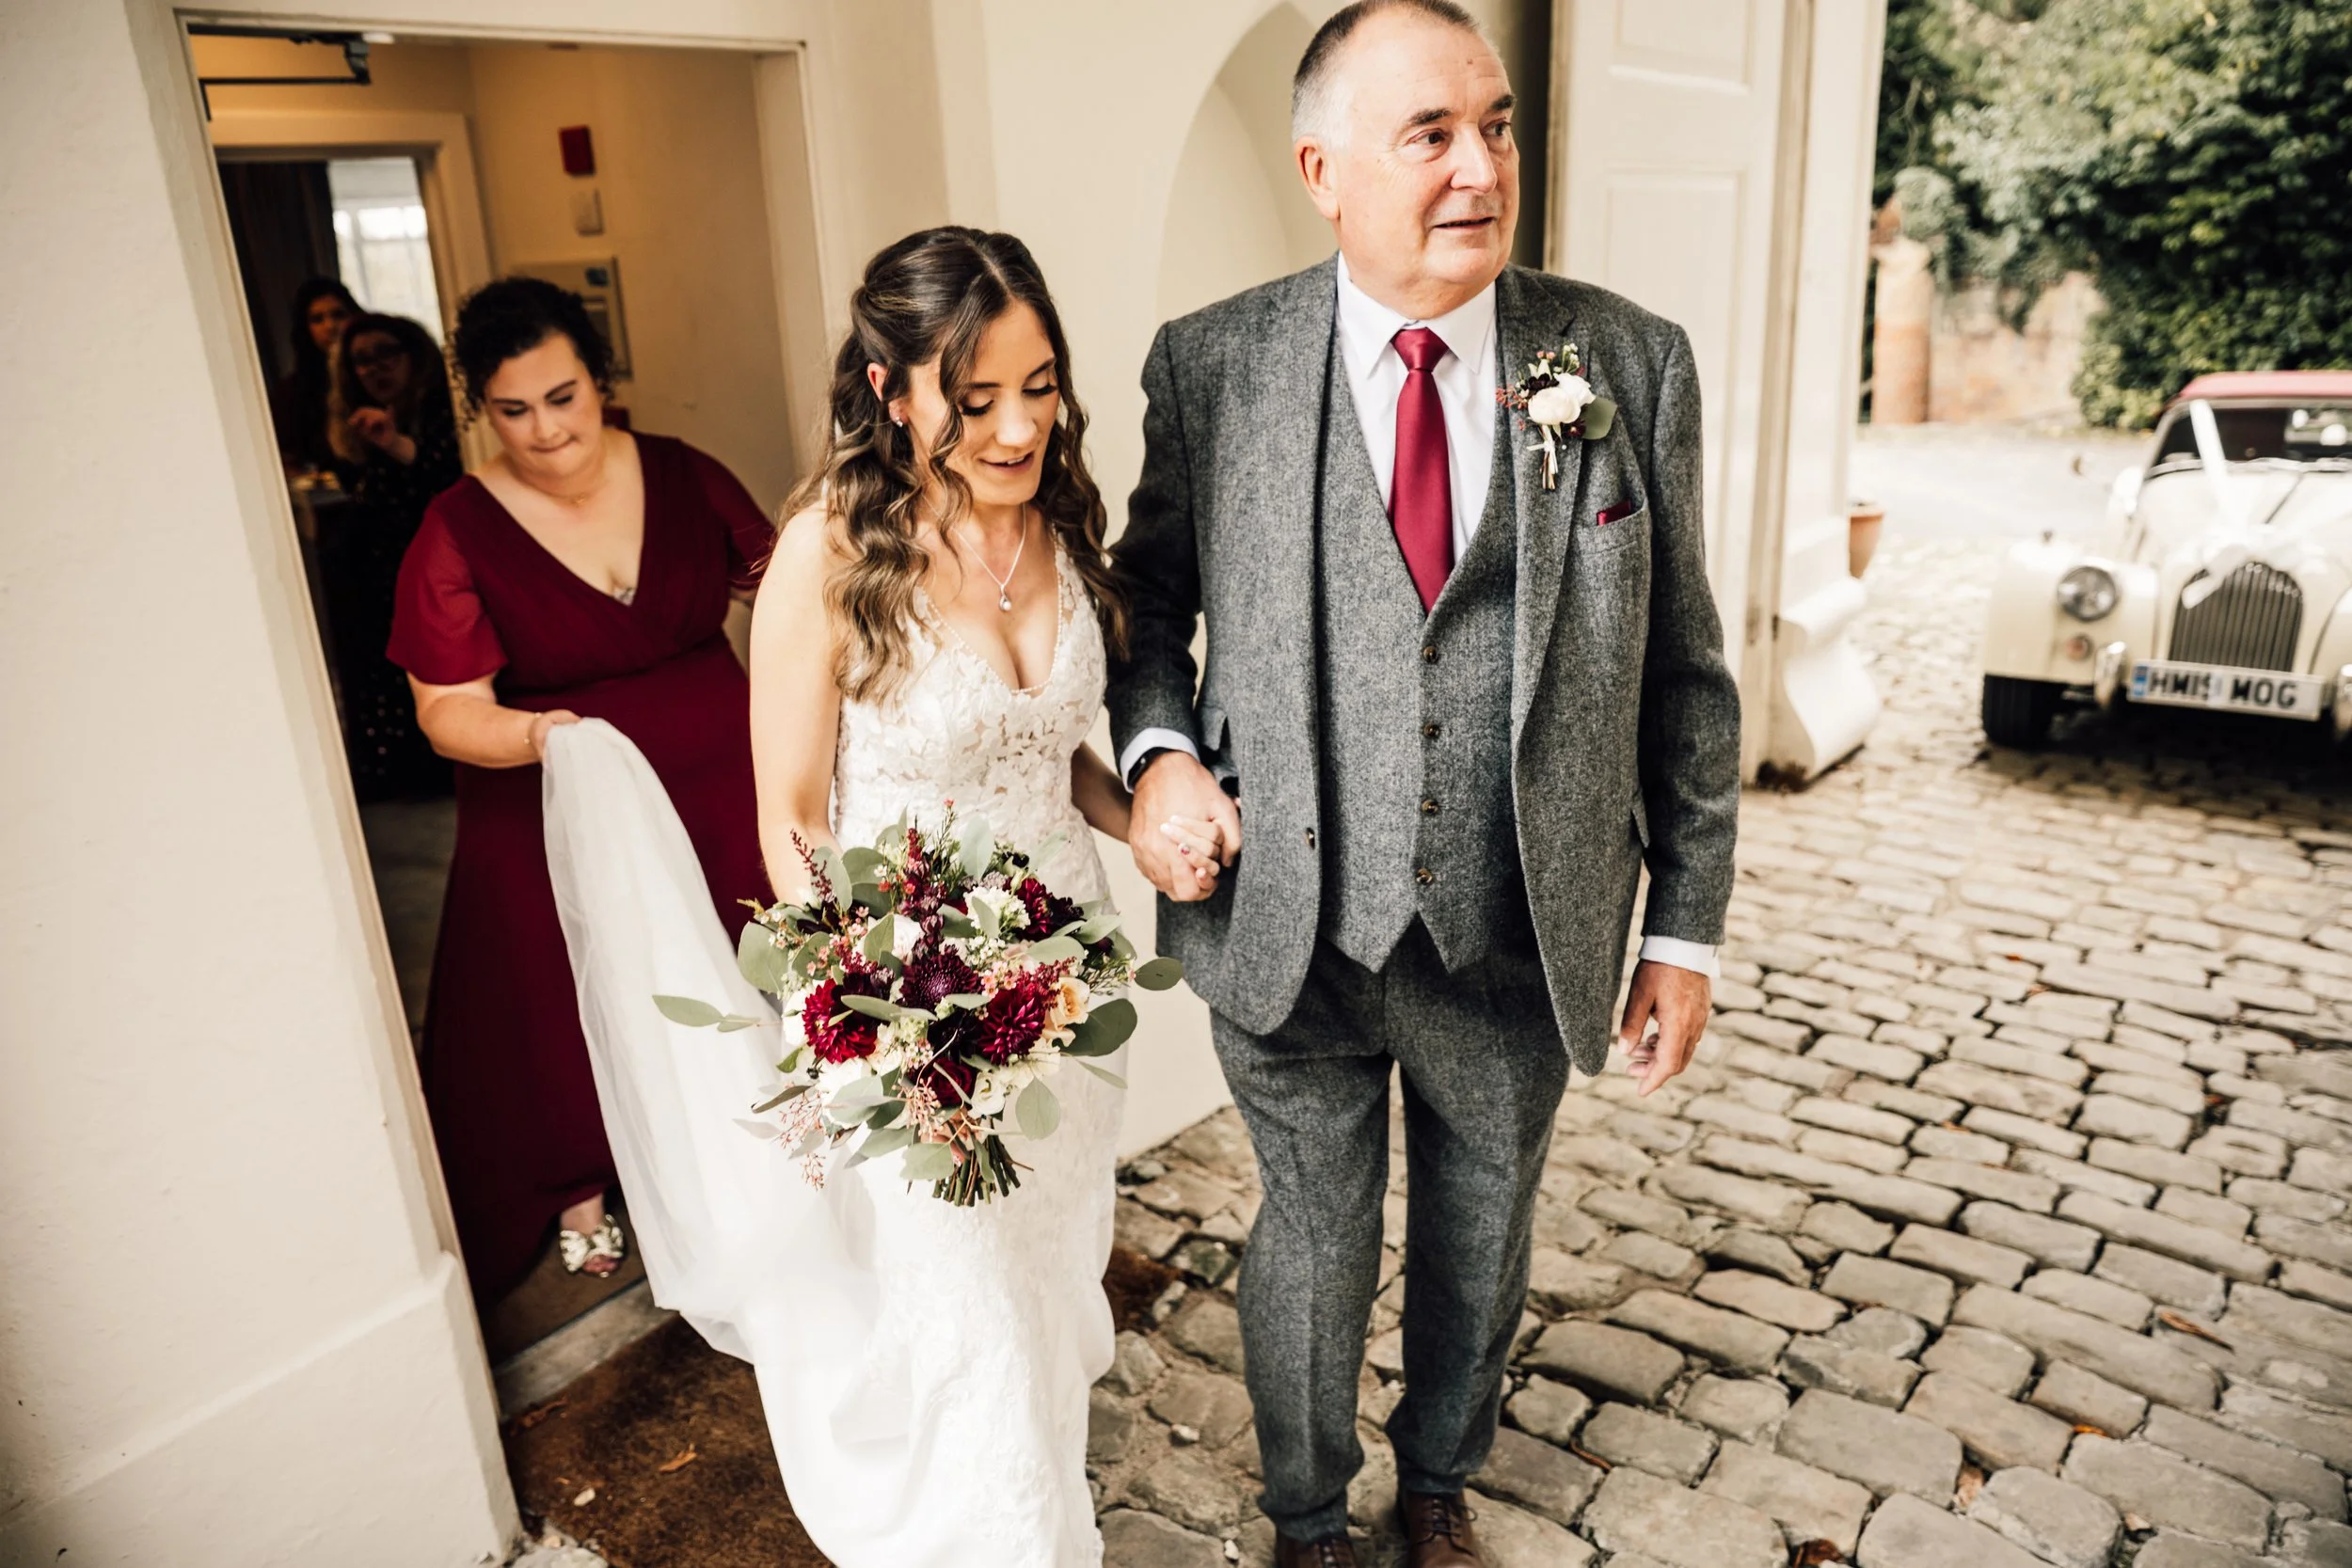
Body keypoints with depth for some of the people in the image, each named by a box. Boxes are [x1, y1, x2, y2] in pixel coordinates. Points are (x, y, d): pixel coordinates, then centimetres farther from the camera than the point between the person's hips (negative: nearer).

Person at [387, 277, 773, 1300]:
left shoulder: (683, 477, -3)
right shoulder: (459, 535, -11)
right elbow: (450, 709, -13)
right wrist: (533, 736, -32)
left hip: (714, 789, 3)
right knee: (573, 998, 9)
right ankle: (581, 1189, 36)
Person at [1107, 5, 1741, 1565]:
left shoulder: (1634, 362, -5)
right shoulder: (1211, 365, -7)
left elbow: (1683, 671, -1)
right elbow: (1151, 597, 7)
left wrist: (1687, 926, 1)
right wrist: (1158, 750, -13)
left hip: (1523, 939, 2)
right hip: (1292, 928, -1)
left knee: (1482, 1243, 23)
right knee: (1312, 1243, 19)